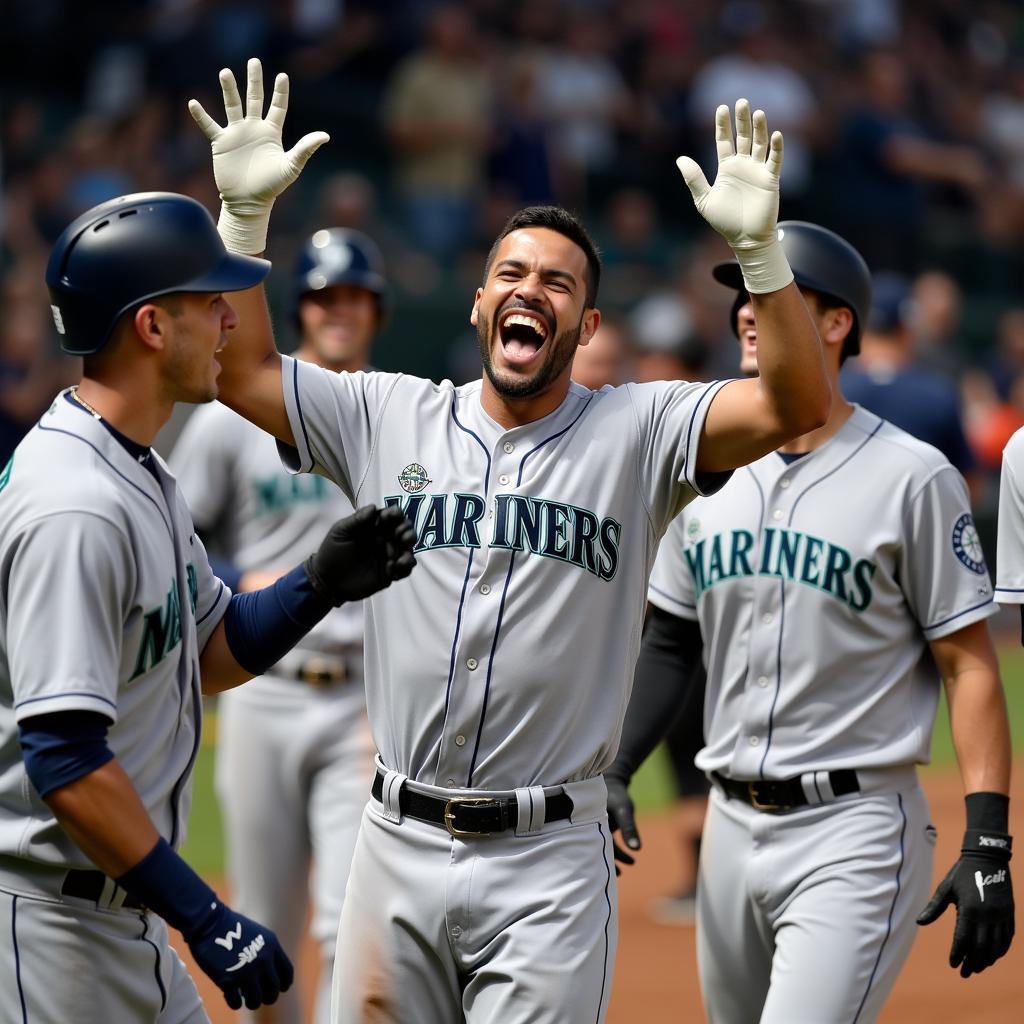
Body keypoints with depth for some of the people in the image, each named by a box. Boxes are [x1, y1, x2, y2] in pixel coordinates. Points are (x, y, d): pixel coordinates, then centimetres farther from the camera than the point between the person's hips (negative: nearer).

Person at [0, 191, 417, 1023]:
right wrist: (205, 918, -25)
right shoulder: (77, 506, -22)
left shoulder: (145, 478, 11)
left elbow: (209, 654, 20)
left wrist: (320, 583, 2)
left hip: (126, 916, 10)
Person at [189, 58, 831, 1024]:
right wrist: (245, 216, -4)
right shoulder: (390, 420, 9)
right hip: (399, 841, 3)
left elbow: (797, 406, -12)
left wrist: (758, 248, -24)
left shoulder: (634, 434, 1)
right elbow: (242, 373, 7)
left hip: (548, 863, -3)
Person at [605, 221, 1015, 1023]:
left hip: (856, 832, -7)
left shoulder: (912, 478, -8)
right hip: (732, 827, 7)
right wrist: (612, 770, 4)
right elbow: (671, 646, 18)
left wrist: (988, 845, -15)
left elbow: (970, 666, -9)